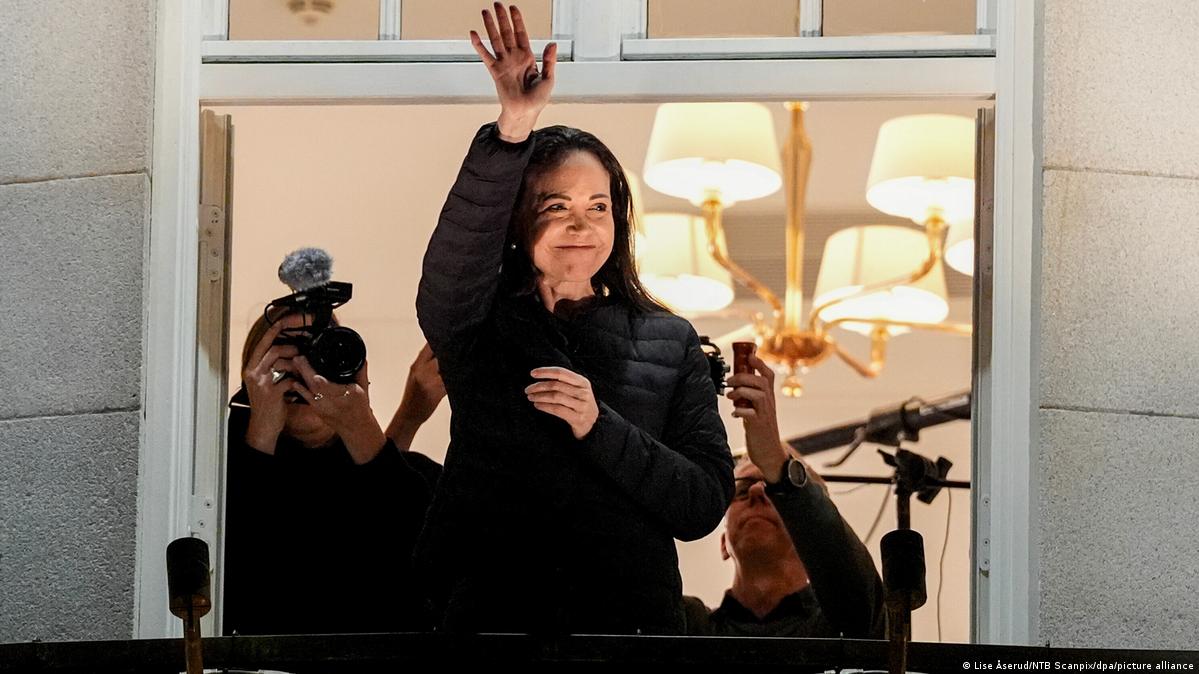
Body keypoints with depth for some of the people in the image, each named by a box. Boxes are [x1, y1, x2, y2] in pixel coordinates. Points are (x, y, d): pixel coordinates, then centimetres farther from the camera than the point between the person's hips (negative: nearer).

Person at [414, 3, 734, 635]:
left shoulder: (670, 342, 4)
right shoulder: (478, 327, 0)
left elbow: (705, 505, -4)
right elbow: (456, 254, -22)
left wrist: (600, 428, -17)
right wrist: (513, 127, -34)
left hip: (631, 613, 1)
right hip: (493, 612, -1)